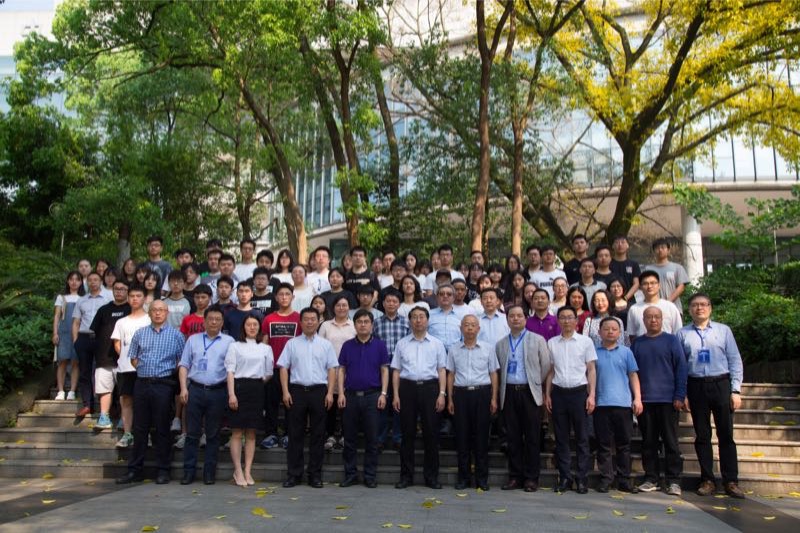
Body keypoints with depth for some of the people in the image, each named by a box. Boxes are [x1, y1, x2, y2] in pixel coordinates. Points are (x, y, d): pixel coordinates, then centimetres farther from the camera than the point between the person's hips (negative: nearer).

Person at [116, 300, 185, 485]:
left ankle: (163, 470, 10)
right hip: (142, 384, 3)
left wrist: (171, 372, -5)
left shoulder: (176, 334, 3)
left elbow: (182, 360, 1)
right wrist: (143, 369, 5)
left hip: (163, 385, -3)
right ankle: (134, 470, 16)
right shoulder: (140, 334, 12)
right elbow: (133, 358, 17)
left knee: (162, 428, 2)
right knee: (139, 428, 8)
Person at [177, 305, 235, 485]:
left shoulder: (229, 342, 5)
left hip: (218, 391, -1)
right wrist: (183, 388, -1)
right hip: (195, 390, 1)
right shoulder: (193, 340, 11)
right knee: (192, 433, 3)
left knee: (213, 435, 5)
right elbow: (184, 365, 9)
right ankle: (189, 471, 11)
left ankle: (209, 472, 13)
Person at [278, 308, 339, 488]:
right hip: (297, 390, 0)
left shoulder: (326, 345, 9)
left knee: (317, 434, 4)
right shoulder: (292, 344, 8)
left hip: (319, 391, 0)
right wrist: (285, 391, -5)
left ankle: (315, 474, 12)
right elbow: (284, 368, 5)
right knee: (295, 434, 3)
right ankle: (294, 473, 11)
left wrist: (330, 393, -5)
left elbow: (332, 369, 5)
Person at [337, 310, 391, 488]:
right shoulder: (347, 346, 7)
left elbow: (385, 370, 2)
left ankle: (370, 476, 12)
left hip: (372, 395, -1)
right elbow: (341, 370, 6)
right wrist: (341, 393, -3)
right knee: (349, 438, 6)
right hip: (351, 395, 2)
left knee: (372, 438, 3)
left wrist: (383, 394, -6)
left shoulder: (379, 345, 3)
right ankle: (350, 474, 17)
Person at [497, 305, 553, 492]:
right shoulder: (500, 344, 12)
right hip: (509, 393, 2)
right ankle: (515, 477, 12)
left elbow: (547, 365, 5)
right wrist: (501, 390, 6)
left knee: (532, 438, 0)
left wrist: (536, 384, 6)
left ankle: (531, 478, 7)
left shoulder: (538, 340, 5)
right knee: (513, 438, 4)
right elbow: (498, 369, 13)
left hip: (529, 392, -2)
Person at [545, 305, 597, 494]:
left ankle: (583, 479, 9)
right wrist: (547, 395, 6)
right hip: (559, 392, 2)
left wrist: (591, 395, -4)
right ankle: (564, 478, 14)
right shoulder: (552, 343, 8)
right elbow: (550, 371, 11)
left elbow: (591, 369, 3)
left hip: (579, 392, -2)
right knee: (561, 438, 6)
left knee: (582, 438, 2)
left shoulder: (586, 342, 2)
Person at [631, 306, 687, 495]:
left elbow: (681, 368, 0)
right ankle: (651, 479, 15)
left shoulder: (671, 340, 3)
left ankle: (673, 481, 9)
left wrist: (679, 396, -8)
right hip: (644, 401, 2)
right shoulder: (637, 344, 10)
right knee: (648, 442, 7)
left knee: (671, 441, 2)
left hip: (667, 400, -2)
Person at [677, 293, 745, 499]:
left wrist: (736, 390, -4)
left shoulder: (723, 330, 6)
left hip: (721, 384, 0)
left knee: (726, 434, 2)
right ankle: (707, 480, 15)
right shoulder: (683, 334, 5)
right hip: (696, 387, 0)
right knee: (702, 435, 6)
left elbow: (735, 361, 3)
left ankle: (731, 481, 9)